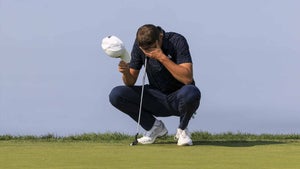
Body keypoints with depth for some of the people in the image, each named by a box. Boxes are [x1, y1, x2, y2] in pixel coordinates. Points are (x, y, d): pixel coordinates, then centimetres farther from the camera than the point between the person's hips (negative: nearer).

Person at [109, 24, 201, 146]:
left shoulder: (177, 41, -19)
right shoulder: (139, 45, -6)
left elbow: (187, 78, -30)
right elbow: (131, 82, -2)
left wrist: (162, 57, -34)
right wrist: (126, 72, -25)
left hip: (178, 99, -4)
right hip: (156, 98, 4)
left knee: (191, 93, -40)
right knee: (116, 95, -16)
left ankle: (182, 129, -7)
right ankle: (154, 126, 4)